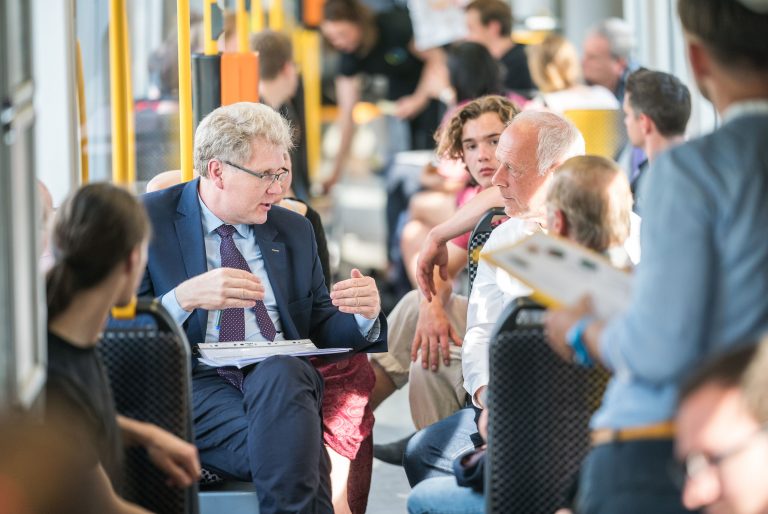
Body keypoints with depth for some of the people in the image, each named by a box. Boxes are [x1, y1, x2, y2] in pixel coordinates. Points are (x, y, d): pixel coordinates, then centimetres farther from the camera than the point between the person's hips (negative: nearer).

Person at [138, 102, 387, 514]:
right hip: (198, 384, -4)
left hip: (286, 377, 4)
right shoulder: (147, 221, 5)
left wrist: (364, 315, 0)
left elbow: (322, 334, 23)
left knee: (279, 373, -36)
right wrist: (185, 298, -19)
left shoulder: (294, 230, 20)